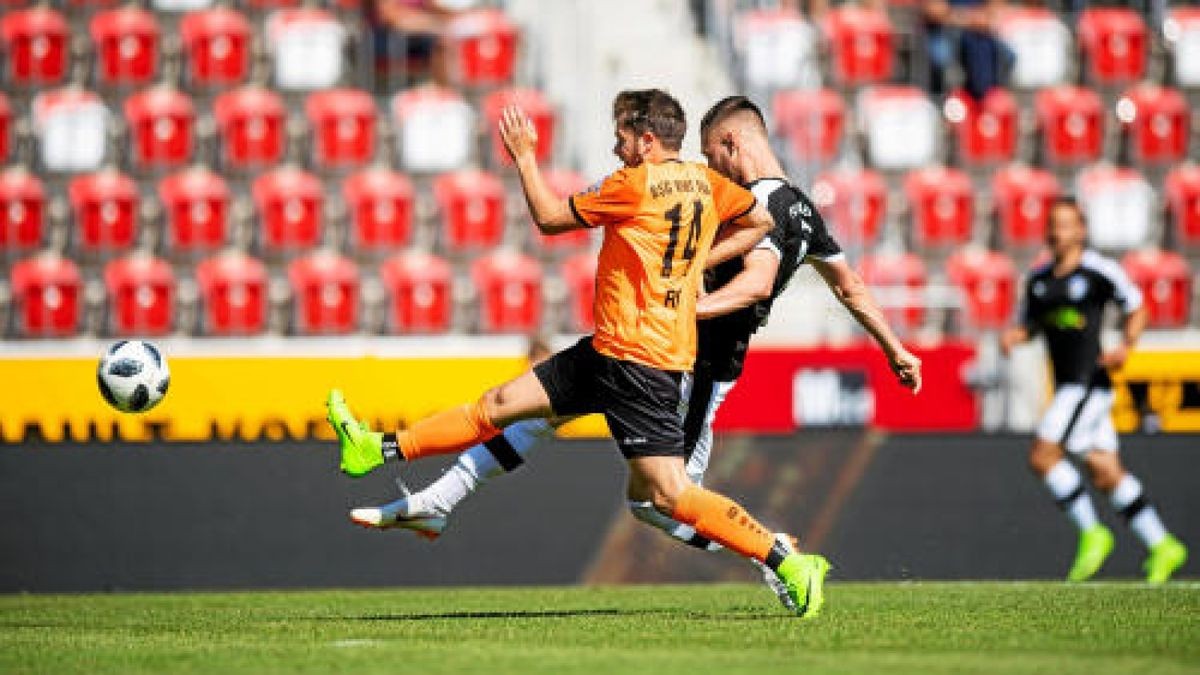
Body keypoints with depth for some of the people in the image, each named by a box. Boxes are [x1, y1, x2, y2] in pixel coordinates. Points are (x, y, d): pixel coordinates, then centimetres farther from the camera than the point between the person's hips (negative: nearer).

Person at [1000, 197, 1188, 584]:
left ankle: (1091, 533, -5)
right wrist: (1012, 337, -2)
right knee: (1106, 474, 8)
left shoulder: (1100, 271, -7)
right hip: (1067, 387, 7)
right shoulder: (1039, 279, 12)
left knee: (1043, 455, -16)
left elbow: (1135, 309, 3)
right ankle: (1161, 546, 15)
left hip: (1089, 382, -7)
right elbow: (1030, 325, 20)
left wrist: (1126, 347, -13)